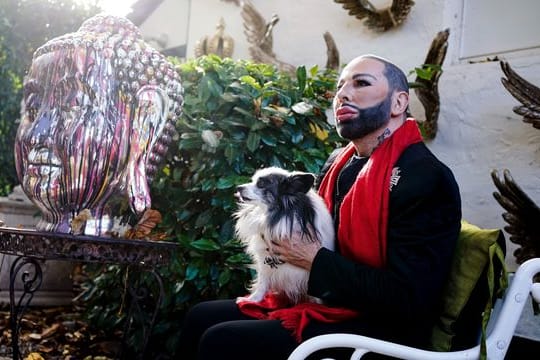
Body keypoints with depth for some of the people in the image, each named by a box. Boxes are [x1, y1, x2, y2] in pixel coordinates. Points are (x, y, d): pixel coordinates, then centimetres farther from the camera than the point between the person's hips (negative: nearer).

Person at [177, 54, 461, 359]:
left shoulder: (427, 178, -18)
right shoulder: (339, 163, 10)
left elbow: (408, 299, -23)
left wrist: (315, 260, -18)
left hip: (378, 329, -8)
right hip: (324, 303, 8)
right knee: (201, 317, 2)